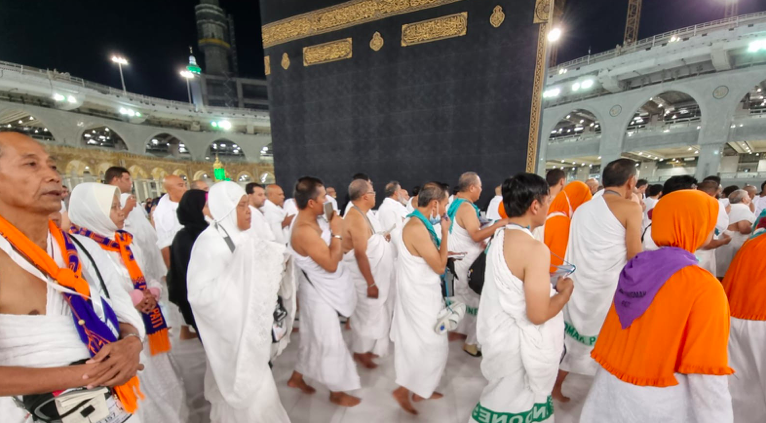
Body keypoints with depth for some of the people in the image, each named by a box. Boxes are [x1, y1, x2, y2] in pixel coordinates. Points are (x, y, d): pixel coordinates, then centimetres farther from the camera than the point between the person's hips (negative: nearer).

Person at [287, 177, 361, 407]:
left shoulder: (309, 222, 1)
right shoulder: (305, 231, -30)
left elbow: (332, 255, 9)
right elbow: (331, 263, -30)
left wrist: (333, 228, -3)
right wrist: (337, 232, -25)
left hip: (320, 292, 10)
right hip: (320, 295, -10)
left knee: (312, 338, 26)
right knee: (331, 344, 8)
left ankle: (297, 377, 47)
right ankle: (337, 392, 30)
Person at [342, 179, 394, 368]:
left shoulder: (360, 214, 6)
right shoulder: (357, 219, -25)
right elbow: (360, 254, -27)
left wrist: (381, 238, 6)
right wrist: (371, 283, -24)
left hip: (372, 273, 10)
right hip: (365, 276, -10)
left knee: (372, 313, 21)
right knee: (368, 313, 7)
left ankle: (366, 347, 40)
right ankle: (361, 351, 29)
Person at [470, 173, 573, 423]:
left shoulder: (499, 237, -2)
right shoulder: (535, 249, -27)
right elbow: (538, 315, -25)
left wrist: (549, 283, 10)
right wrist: (566, 290, -9)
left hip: (500, 333, 8)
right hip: (521, 344, -7)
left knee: (502, 400, 27)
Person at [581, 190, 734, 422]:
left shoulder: (634, 268, -4)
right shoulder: (704, 287, -19)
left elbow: (610, 334, 5)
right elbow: (707, 379, -18)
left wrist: (614, 377, 18)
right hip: (660, 403, -4)